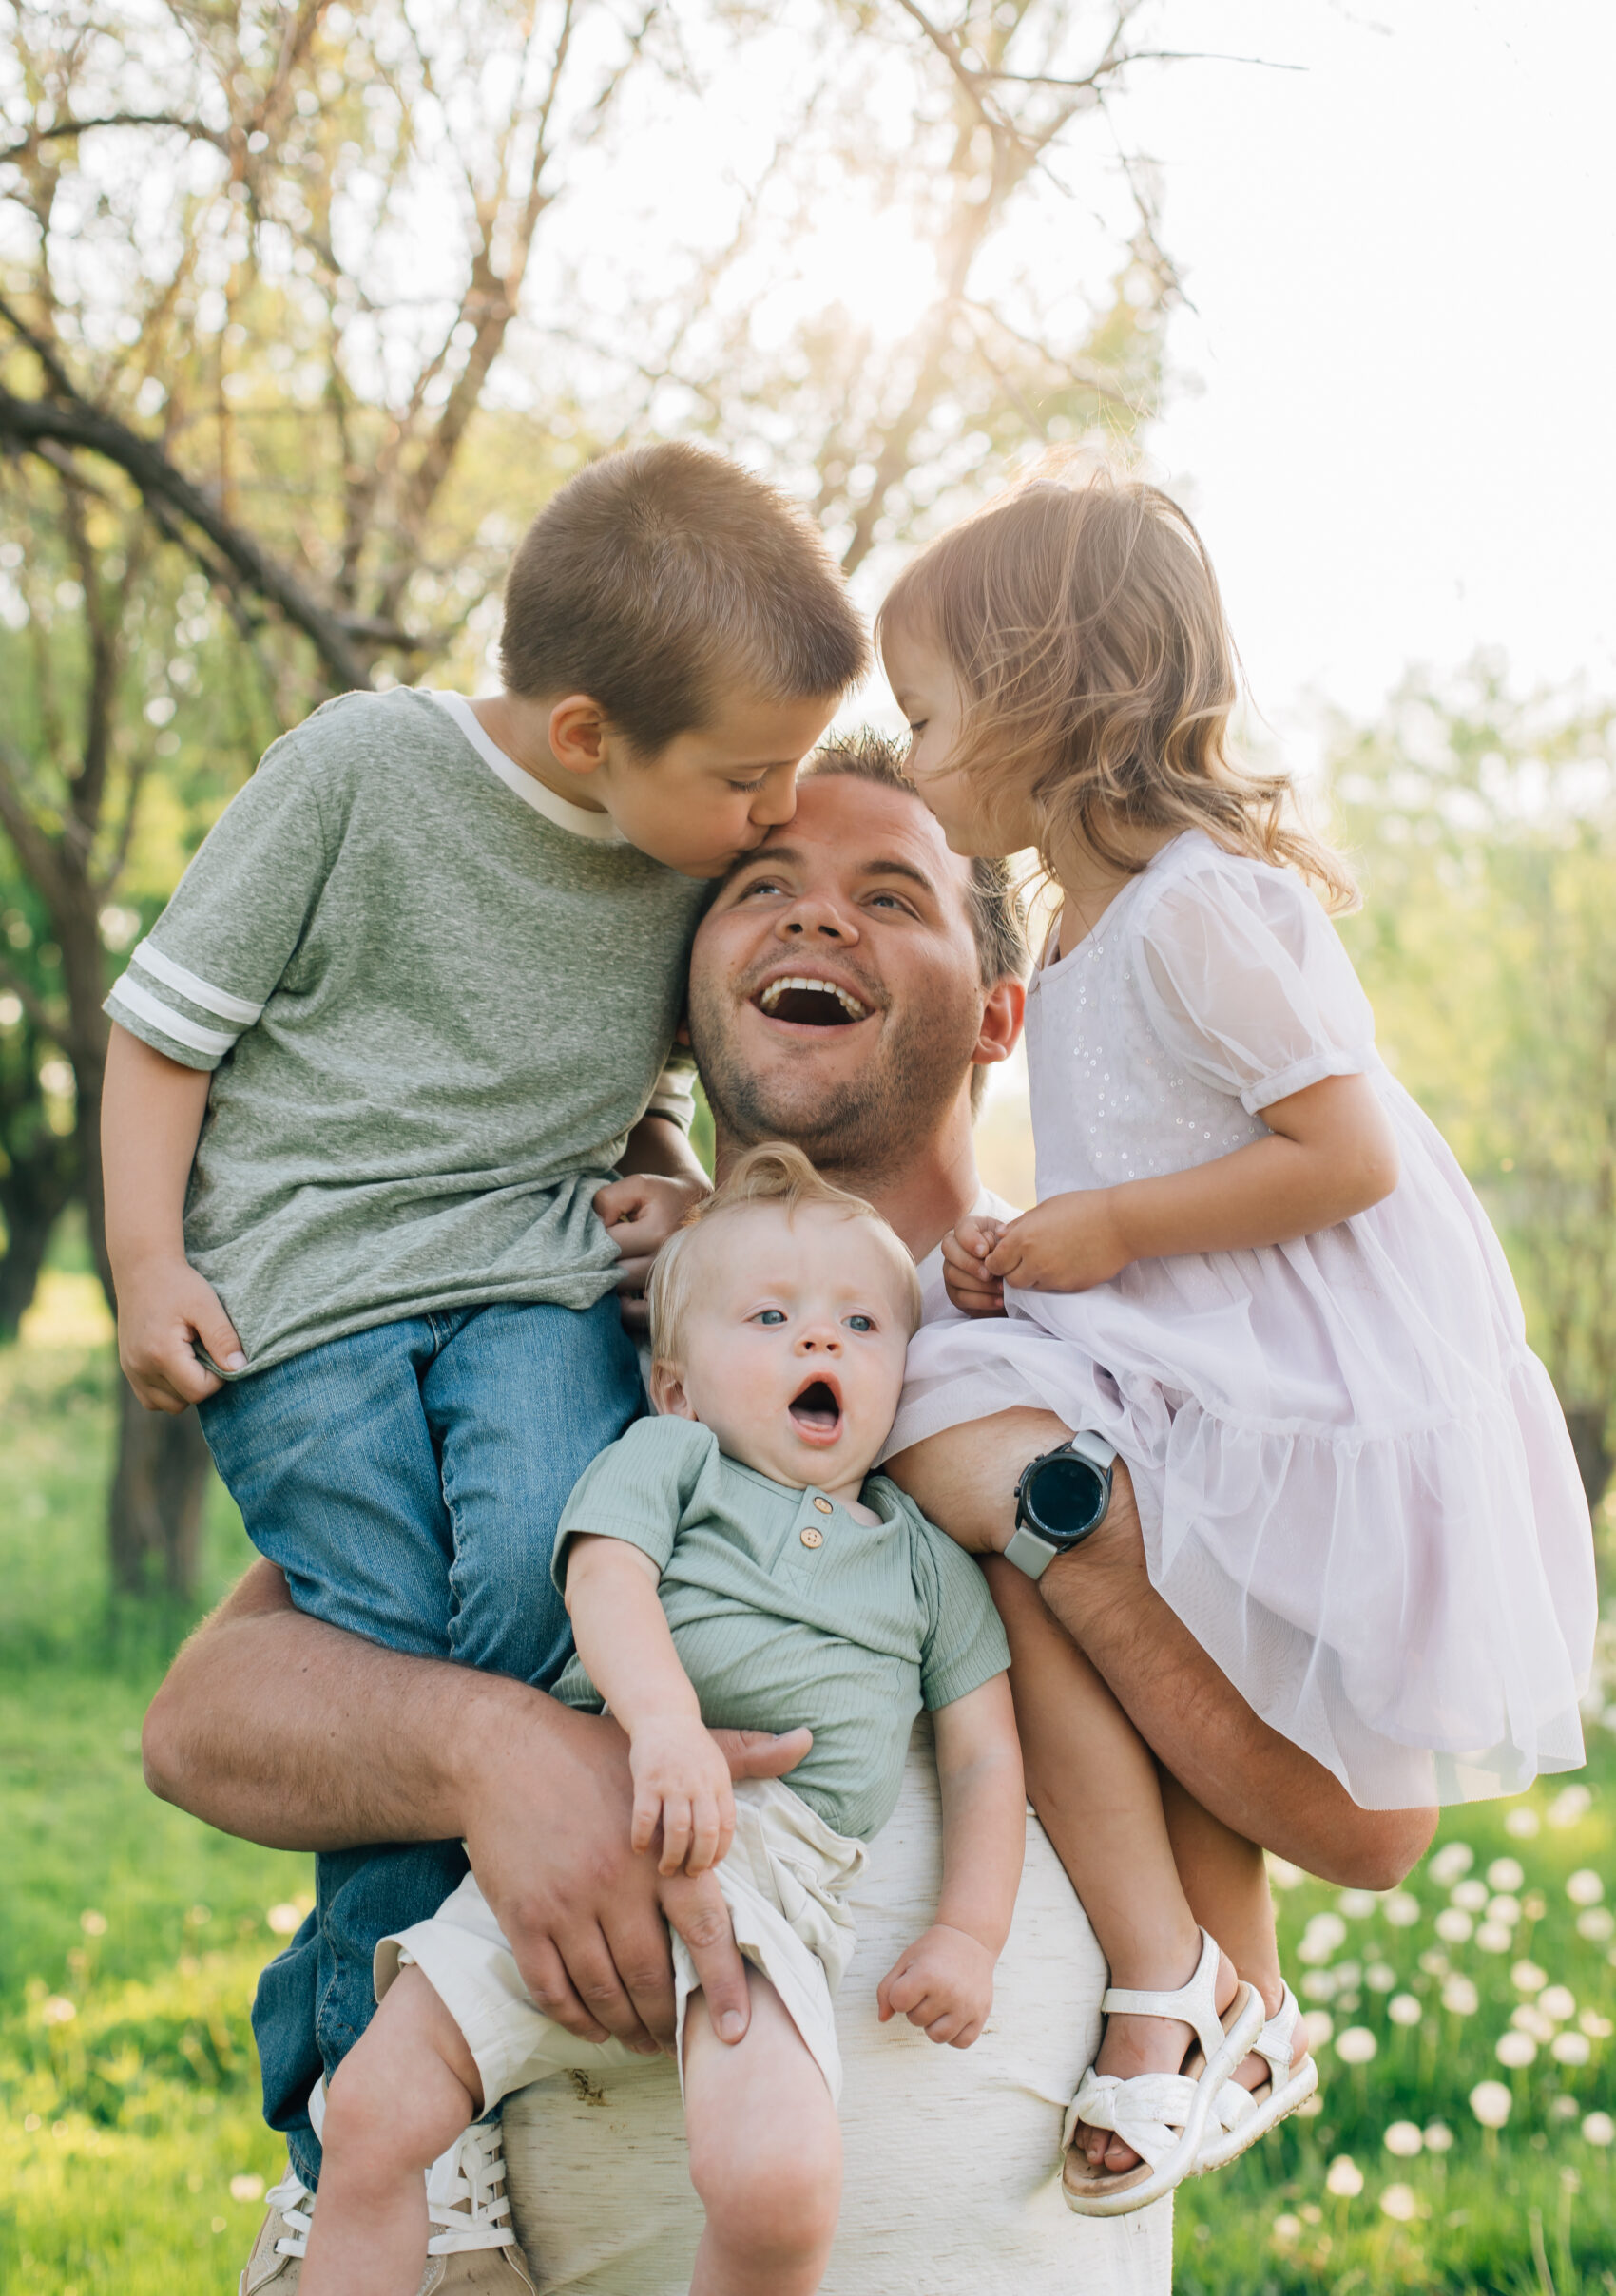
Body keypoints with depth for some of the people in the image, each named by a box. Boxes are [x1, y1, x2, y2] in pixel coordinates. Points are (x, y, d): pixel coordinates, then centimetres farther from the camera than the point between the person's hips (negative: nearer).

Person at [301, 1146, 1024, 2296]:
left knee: (778, 2184, -24)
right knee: (373, 2113, -7)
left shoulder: (927, 1558, 21)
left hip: (769, 1867, 0)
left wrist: (969, 1935, 7)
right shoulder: (665, 1457, 15)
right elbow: (606, 1576, -5)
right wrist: (665, 1720, -24)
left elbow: (986, 1757, 21)